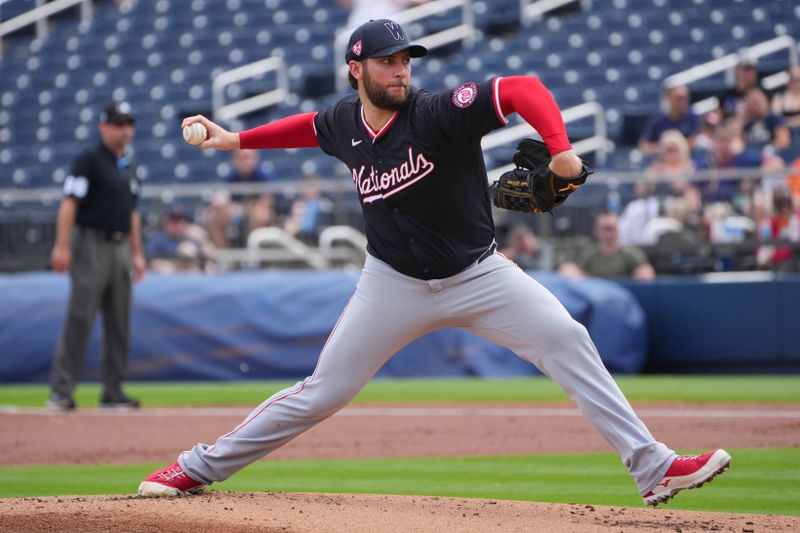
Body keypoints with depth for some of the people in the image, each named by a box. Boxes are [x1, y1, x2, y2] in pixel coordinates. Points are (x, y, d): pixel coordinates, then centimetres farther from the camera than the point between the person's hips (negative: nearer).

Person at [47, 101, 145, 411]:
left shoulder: (129, 169, 18)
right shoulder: (89, 161, -5)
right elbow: (69, 203, -13)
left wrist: (137, 254, 19)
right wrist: (62, 246, -21)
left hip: (120, 248, 8)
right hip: (91, 244, -8)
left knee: (119, 324, 7)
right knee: (79, 319, -11)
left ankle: (113, 391, 12)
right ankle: (61, 390, -11)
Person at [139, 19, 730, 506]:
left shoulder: (440, 112, -19)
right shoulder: (344, 122, -5)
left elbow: (523, 89, -29)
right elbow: (309, 126, 21)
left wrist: (560, 150, -44)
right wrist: (238, 140, 21)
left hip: (477, 275, -2)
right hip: (395, 284, 2)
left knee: (568, 341, -18)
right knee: (323, 392, 2)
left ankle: (654, 468, -16)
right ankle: (201, 467, 17)